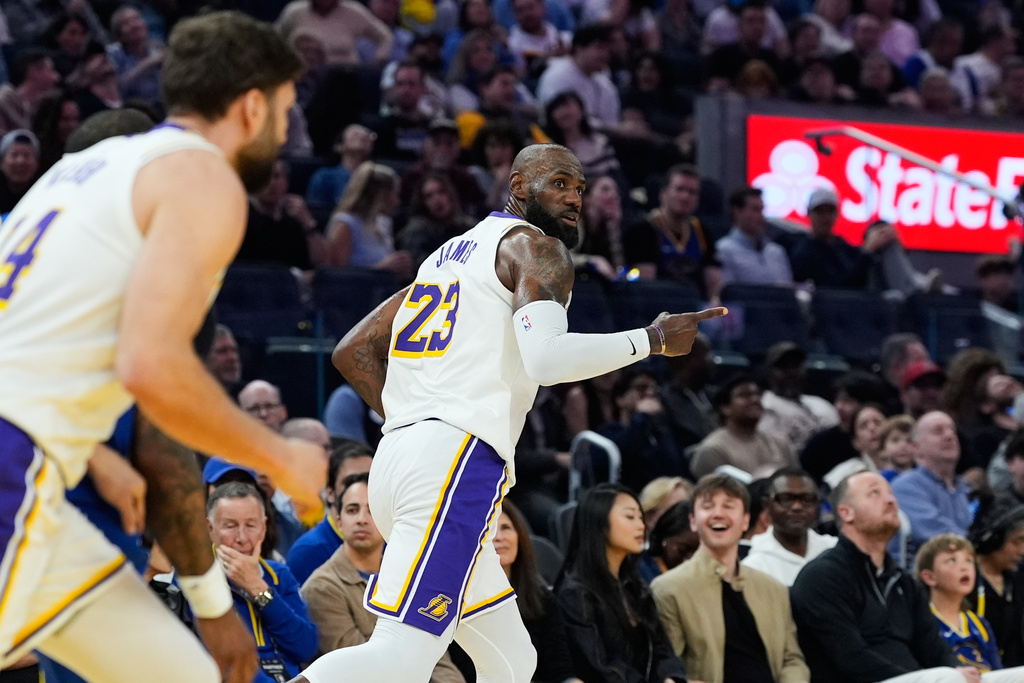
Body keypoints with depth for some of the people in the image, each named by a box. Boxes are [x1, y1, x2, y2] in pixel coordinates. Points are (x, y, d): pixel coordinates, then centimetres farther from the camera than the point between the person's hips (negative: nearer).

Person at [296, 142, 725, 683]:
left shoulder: (450, 254, 27)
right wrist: (653, 340, -7)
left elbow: (352, 352, 25)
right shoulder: (537, 247, 2)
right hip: (457, 461, -10)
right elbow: (544, 358, -17)